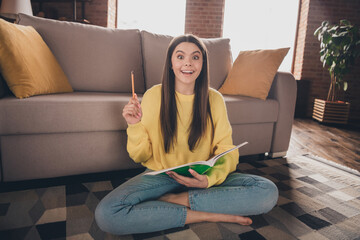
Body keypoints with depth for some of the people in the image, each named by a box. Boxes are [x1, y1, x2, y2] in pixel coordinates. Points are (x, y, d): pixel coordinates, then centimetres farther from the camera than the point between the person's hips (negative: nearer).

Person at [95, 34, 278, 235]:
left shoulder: (214, 99, -4)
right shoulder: (153, 96, -7)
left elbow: (227, 152, -4)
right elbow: (141, 156, -2)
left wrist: (210, 179, -24)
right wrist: (135, 126, -22)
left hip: (202, 178, 2)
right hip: (160, 176, -1)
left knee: (268, 192, -20)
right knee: (106, 213, -27)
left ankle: (176, 200, -16)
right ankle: (205, 215, -18)